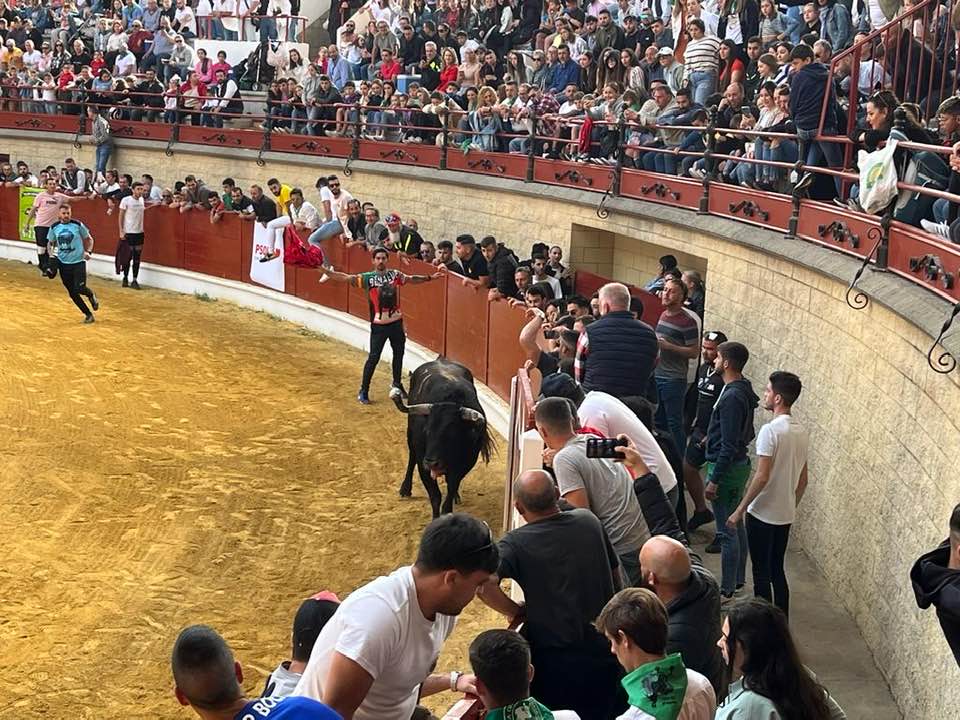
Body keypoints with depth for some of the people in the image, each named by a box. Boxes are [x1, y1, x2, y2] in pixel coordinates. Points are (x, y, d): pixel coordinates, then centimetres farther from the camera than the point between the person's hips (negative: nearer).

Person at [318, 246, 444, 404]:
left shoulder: (395, 275, 1)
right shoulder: (368, 278, -9)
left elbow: (412, 279, 16)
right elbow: (346, 278, -15)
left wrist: (430, 277, 17)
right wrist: (325, 271, -25)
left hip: (396, 322, 4)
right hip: (379, 325, -4)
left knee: (399, 354, 18)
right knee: (373, 358, -5)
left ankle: (397, 383, 40)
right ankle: (363, 391, 6)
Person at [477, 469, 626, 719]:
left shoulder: (516, 543, -17)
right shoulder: (589, 521, -3)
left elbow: (484, 584, -32)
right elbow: (615, 576, 10)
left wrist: (516, 612, -14)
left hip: (555, 662, -3)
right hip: (606, 653, 4)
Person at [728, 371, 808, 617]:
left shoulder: (770, 430, -19)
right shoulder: (802, 433, 5)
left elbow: (762, 477, -21)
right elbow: (803, 480, 12)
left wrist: (740, 510, -14)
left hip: (762, 514, -7)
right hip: (786, 515, 7)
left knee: (761, 573, 3)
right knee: (777, 571, 17)